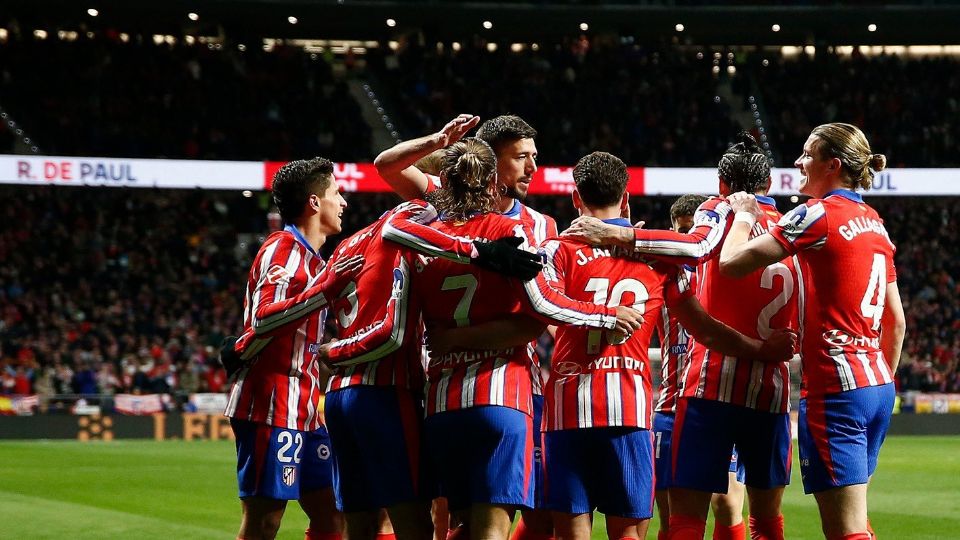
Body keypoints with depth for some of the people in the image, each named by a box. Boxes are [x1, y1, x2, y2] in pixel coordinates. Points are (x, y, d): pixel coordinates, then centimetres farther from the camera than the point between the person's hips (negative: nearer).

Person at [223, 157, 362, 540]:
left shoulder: (310, 258, 19)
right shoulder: (282, 250, -10)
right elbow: (262, 319, -24)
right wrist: (326, 290, -32)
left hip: (301, 408, 10)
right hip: (272, 406, -10)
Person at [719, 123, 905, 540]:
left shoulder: (818, 215, -10)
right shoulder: (874, 223, 14)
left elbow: (732, 262, -12)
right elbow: (896, 321, 18)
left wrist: (743, 215, 7)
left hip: (835, 387, -9)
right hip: (877, 386, 9)